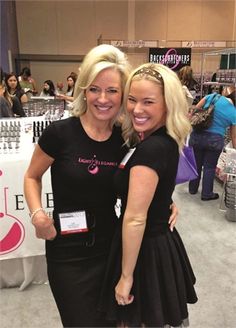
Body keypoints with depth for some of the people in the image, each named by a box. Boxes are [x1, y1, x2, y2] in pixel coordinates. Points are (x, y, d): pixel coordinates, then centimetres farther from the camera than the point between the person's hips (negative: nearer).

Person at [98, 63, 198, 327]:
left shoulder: (151, 149, -27)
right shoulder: (166, 141, 1)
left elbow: (135, 219, -26)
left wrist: (126, 275, -17)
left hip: (146, 250, -9)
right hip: (161, 243, 9)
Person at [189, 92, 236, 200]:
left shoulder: (212, 97, -2)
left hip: (197, 136, 2)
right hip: (215, 140, -2)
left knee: (196, 164, 17)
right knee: (210, 167, 13)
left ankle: (192, 189, 34)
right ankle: (206, 194, 24)